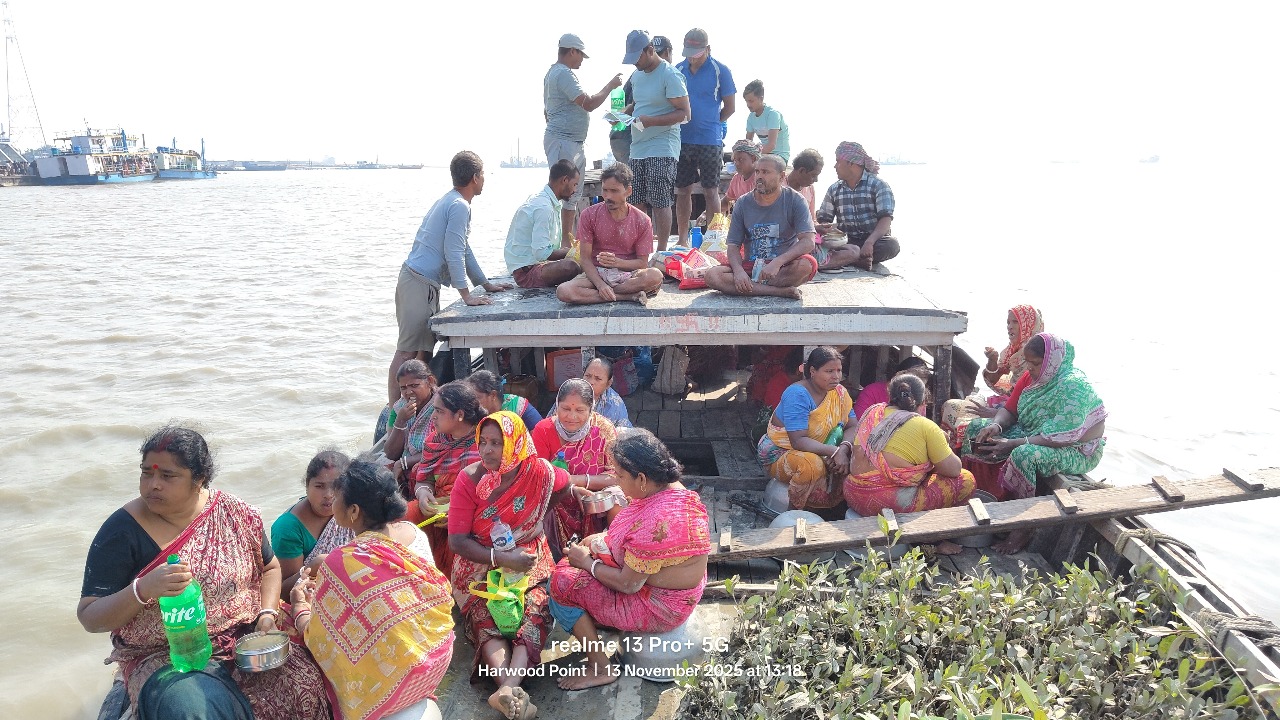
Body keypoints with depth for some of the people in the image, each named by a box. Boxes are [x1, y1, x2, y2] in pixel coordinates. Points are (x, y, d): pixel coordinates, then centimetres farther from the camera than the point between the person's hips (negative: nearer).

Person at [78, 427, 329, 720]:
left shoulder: (236, 515, 0)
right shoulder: (124, 529, -7)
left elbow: (270, 567, 15)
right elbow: (89, 618, -6)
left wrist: (268, 613, -4)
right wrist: (143, 589, -25)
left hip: (246, 639, 3)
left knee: (308, 684, -22)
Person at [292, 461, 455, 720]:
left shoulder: (341, 563, -22)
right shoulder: (413, 532, -5)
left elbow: (318, 642, -11)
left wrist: (300, 606, 8)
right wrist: (324, 589, 16)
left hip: (392, 678, -6)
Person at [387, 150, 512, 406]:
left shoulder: (451, 201, 20)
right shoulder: (459, 206, -13)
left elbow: (464, 250, 26)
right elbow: (454, 254, -18)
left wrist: (486, 284, 27)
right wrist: (467, 295, -15)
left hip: (422, 282, 10)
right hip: (420, 282, -10)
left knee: (425, 348, 10)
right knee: (407, 351, -10)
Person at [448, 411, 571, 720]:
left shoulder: (540, 472, -9)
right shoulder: (470, 479, -12)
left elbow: (568, 484, 16)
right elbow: (457, 541, -15)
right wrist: (501, 558, -27)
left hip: (529, 564, 0)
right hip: (481, 565, 0)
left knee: (532, 614, -25)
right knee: (486, 619, -24)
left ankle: (508, 689, -41)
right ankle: (514, 690, -40)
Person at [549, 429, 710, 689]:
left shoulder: (654, 521, -35)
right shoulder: (675, 489, -6)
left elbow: (628, 585, -25)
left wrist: (587, 562, -11)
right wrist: (601, 540, -1)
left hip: (660, 609, -10)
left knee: (562, 583, -5)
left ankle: (600, 668, 6)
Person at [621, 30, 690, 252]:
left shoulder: (670, 75, -9)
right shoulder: (636, 75, 16)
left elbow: (684, 113, -13)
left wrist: (650, 121, -23)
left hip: (662, 149, -8)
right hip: (638, 148, 8)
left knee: (660, 202, -7)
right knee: (638, 203, 8)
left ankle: (662, 251, 0)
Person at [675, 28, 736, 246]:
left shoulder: (720, 71, -4)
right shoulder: (678, 70, 7)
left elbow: (730, 107, 0)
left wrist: (712, 123, 4)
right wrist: (678, 121, 2)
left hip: (710, 141, -4)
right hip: (682, 140, 4)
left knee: (711, 191, 1)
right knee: (682, 191, 8)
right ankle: (683, 238, 17)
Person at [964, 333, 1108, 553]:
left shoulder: (1074, 386, -25)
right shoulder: (1032, 377, -1)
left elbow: (1059, 438, -31)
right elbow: (1010, 409, 6)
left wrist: (1012, 444, -33)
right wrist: (996, 425, -18)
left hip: (1076, 450, -9)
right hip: (1031, 437, 9)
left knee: (1024, 455, -39)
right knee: (976, 427, -2)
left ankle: (1023, 528, -22)